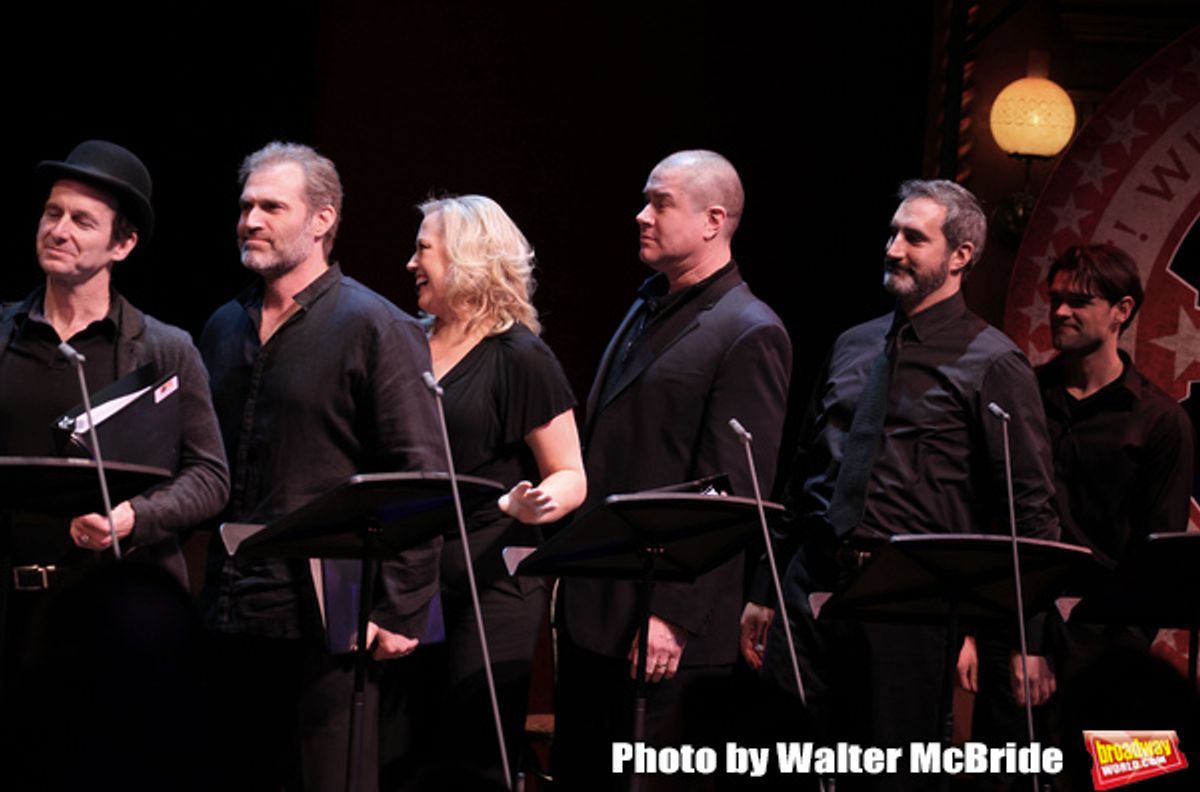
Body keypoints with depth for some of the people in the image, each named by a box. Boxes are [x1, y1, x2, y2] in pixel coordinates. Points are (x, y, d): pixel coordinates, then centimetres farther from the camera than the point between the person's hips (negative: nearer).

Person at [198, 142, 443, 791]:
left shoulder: (377, 329, -6)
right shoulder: (225, 328, 15)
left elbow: (422, 481, -10)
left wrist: (398, 614, -15)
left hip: (329, 621, -7)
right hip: (238, 617, 7)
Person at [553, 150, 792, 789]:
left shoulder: (748, 335, -11)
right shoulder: (646, 311, 17)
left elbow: (732, 493, -17)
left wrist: (676, 617, -22)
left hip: (662, 622, -9)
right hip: (594, 606, 9)